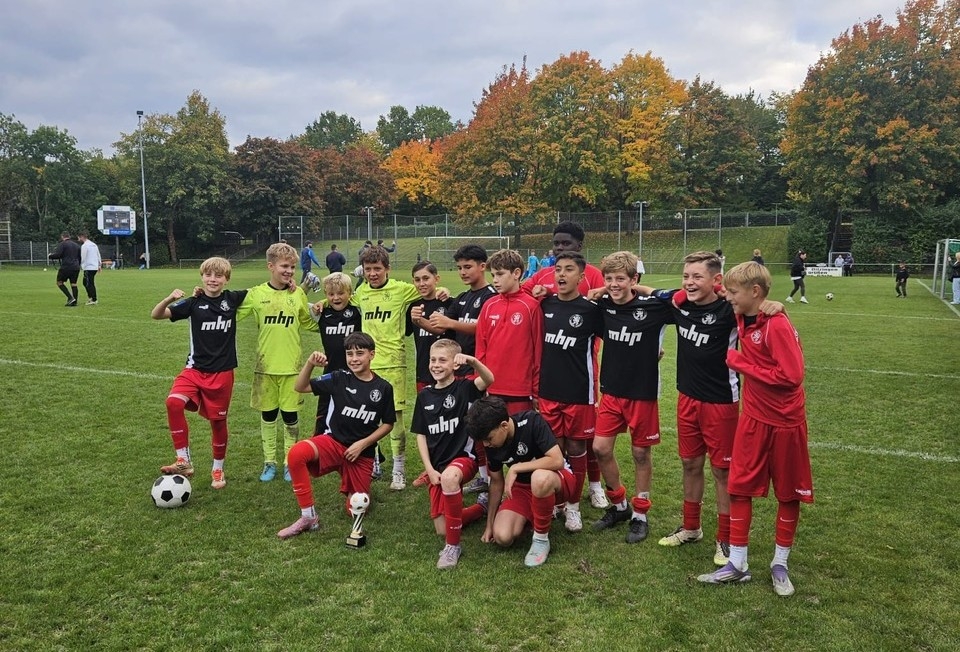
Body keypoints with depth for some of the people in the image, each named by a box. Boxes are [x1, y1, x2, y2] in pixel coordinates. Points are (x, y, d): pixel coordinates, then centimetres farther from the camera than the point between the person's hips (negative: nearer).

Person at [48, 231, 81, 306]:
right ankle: (74, 302, 6)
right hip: (76, 268, 6)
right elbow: (80, 257, 20)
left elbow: (57, 255, -14)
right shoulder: (76, 245, 16)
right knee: (73, 284, 8)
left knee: (59, 282, 9)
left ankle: (70, 297, -4)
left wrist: (50, 256, 5)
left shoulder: (62, 244, -4)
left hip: (66, 267, -6)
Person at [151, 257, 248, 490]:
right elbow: (156, 315, -8)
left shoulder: (233, 299, -1)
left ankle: (218, 469, 28)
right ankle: (183, 461, -13)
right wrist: (169, 299, -27)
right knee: (174, 402, -24)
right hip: (195, 369, 0)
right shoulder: (193, 303, -3)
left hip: (222, 372, 0)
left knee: (217, 420, 8)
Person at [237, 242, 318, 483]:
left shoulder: (298, 294, 1)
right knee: (268, 415, 11)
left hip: (291, 365, 0)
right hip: (265, 365, 0)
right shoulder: (256, 294, -3)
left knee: (291, 415, 7)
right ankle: (269, 462, 24)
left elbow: (308, 323, 13)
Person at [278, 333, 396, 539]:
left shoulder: (383, 388, -5)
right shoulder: (339, 378, -5)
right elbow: (301, 387, -4)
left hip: (362, 453, 0)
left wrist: (362, 444, -8)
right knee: (296, 453, -31)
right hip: (333, 442, 0)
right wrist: (310, 364, -22)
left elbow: (388, 424, 3)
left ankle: (355, 490, 40)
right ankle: (308, 517, -17)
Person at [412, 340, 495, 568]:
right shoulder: (425, 395, 6)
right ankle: (481, 507, 34)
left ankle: (453, 545, -23)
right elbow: (421, 435, 8)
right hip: (436, 466, 6)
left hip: (464, 457, -5)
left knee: (449, 477, -41)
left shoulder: (464, 387, -7)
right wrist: (430, 469, -2)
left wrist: (472, 361, -47)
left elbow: (489, 380, -29)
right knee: (442, 529, 4)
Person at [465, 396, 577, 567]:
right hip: (523, 487, 5)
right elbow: (496, 482, 5)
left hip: (558, 479, -5)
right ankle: (541, 511, 12)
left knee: (540, 478, -42)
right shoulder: (492, 445, -8)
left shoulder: (531, 421, -26)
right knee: (502, 537, -18)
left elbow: (557, 461, -32)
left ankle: (541, 539, -16)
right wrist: (489, 523, 7)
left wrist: (515, 468, -27)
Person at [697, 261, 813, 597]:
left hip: (784, 421, -6)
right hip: (753, 417, 7)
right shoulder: (743, 320, 1)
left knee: (788, 493, 11)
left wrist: (738, 361, -18)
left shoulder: (777, 325, -21)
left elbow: (791, 375, -25)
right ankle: (737, 564, 19)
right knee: (740, 488, 8)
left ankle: (780, 564, 27)